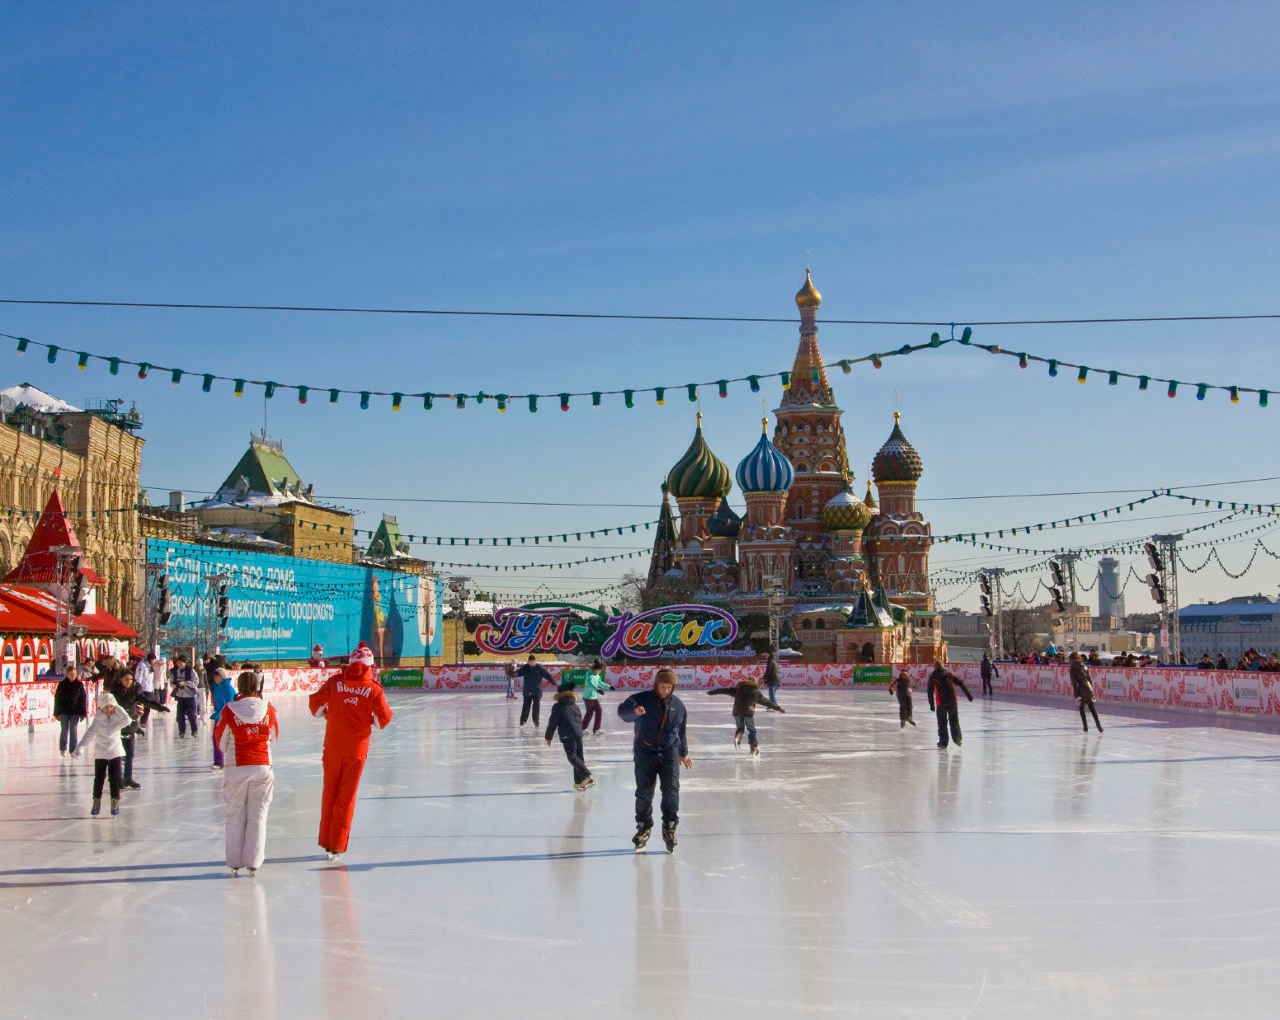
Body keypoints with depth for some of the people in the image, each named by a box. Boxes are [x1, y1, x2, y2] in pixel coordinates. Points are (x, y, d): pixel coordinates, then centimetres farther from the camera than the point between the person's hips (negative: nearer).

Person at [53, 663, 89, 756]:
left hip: (75, 712, 0)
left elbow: (83, 699, 0)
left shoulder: (79, 684, -3)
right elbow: (57, 698, 1)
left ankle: (73, 750, 11)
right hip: (64, 711, 0)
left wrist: (83, 713, -3)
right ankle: (63, 749, 23)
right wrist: (57, 713, -1)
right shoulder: (62, 684, -3)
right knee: (64, 730, 7)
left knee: (73, 731, 3)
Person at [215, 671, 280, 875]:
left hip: (237, 768, -1)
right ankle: (253, 863, 8)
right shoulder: (268, 710, -4)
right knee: (258, 815, 8)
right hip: (262, 767, 1)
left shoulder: (229, 711, -10)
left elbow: (220, 741, 1)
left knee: (235, 816, 11)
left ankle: (235, 863, 14)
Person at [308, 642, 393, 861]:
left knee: (329, 793, 16)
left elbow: (315, 703, 0)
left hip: (333, 747, 2)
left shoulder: (335, 681, -3)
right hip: (356, 749, -2)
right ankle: (336, 845, 8)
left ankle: (326, 841, 23)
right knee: (346, 797, 7)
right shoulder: (373, 689, -8)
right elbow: (384, 719, -6)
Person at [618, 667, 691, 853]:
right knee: (644, 792, 4)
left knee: (671, 790, -10)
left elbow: (681, 731, 19)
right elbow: (622, 710, -22)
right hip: (645, 752, -1)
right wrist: (634, 711, -44)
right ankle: (644, 827, 20)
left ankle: (669, 827, 0)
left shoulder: (678, 705, 7)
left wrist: (684, 753, 25)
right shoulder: (642, 699, -6)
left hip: (669, 753, 2)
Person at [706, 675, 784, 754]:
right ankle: (754, 747, 4)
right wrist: (778, 708, 22)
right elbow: (767, 702, 14)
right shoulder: (756, 692, 10)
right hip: (748, 712, -2)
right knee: (751, 730, 8)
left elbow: (724, 690, 18)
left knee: (740, 728, 18)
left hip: (737, 712, 2)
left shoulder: (737, 689, 15)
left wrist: (712, 692, 27)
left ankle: (737, 737, -12)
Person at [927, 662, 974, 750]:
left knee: (942, 722, 6)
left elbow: (930, 691, 5)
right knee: (954, 720, 12)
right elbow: (960, 683, 9)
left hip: (941, 701, -1)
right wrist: (968, 694, 10)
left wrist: (931, 704, 7)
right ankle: (957, 738, 6)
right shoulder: (949, 673, 13)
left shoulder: (932, 676, 9)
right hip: (952, 700, 2)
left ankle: (943, 742, 6)